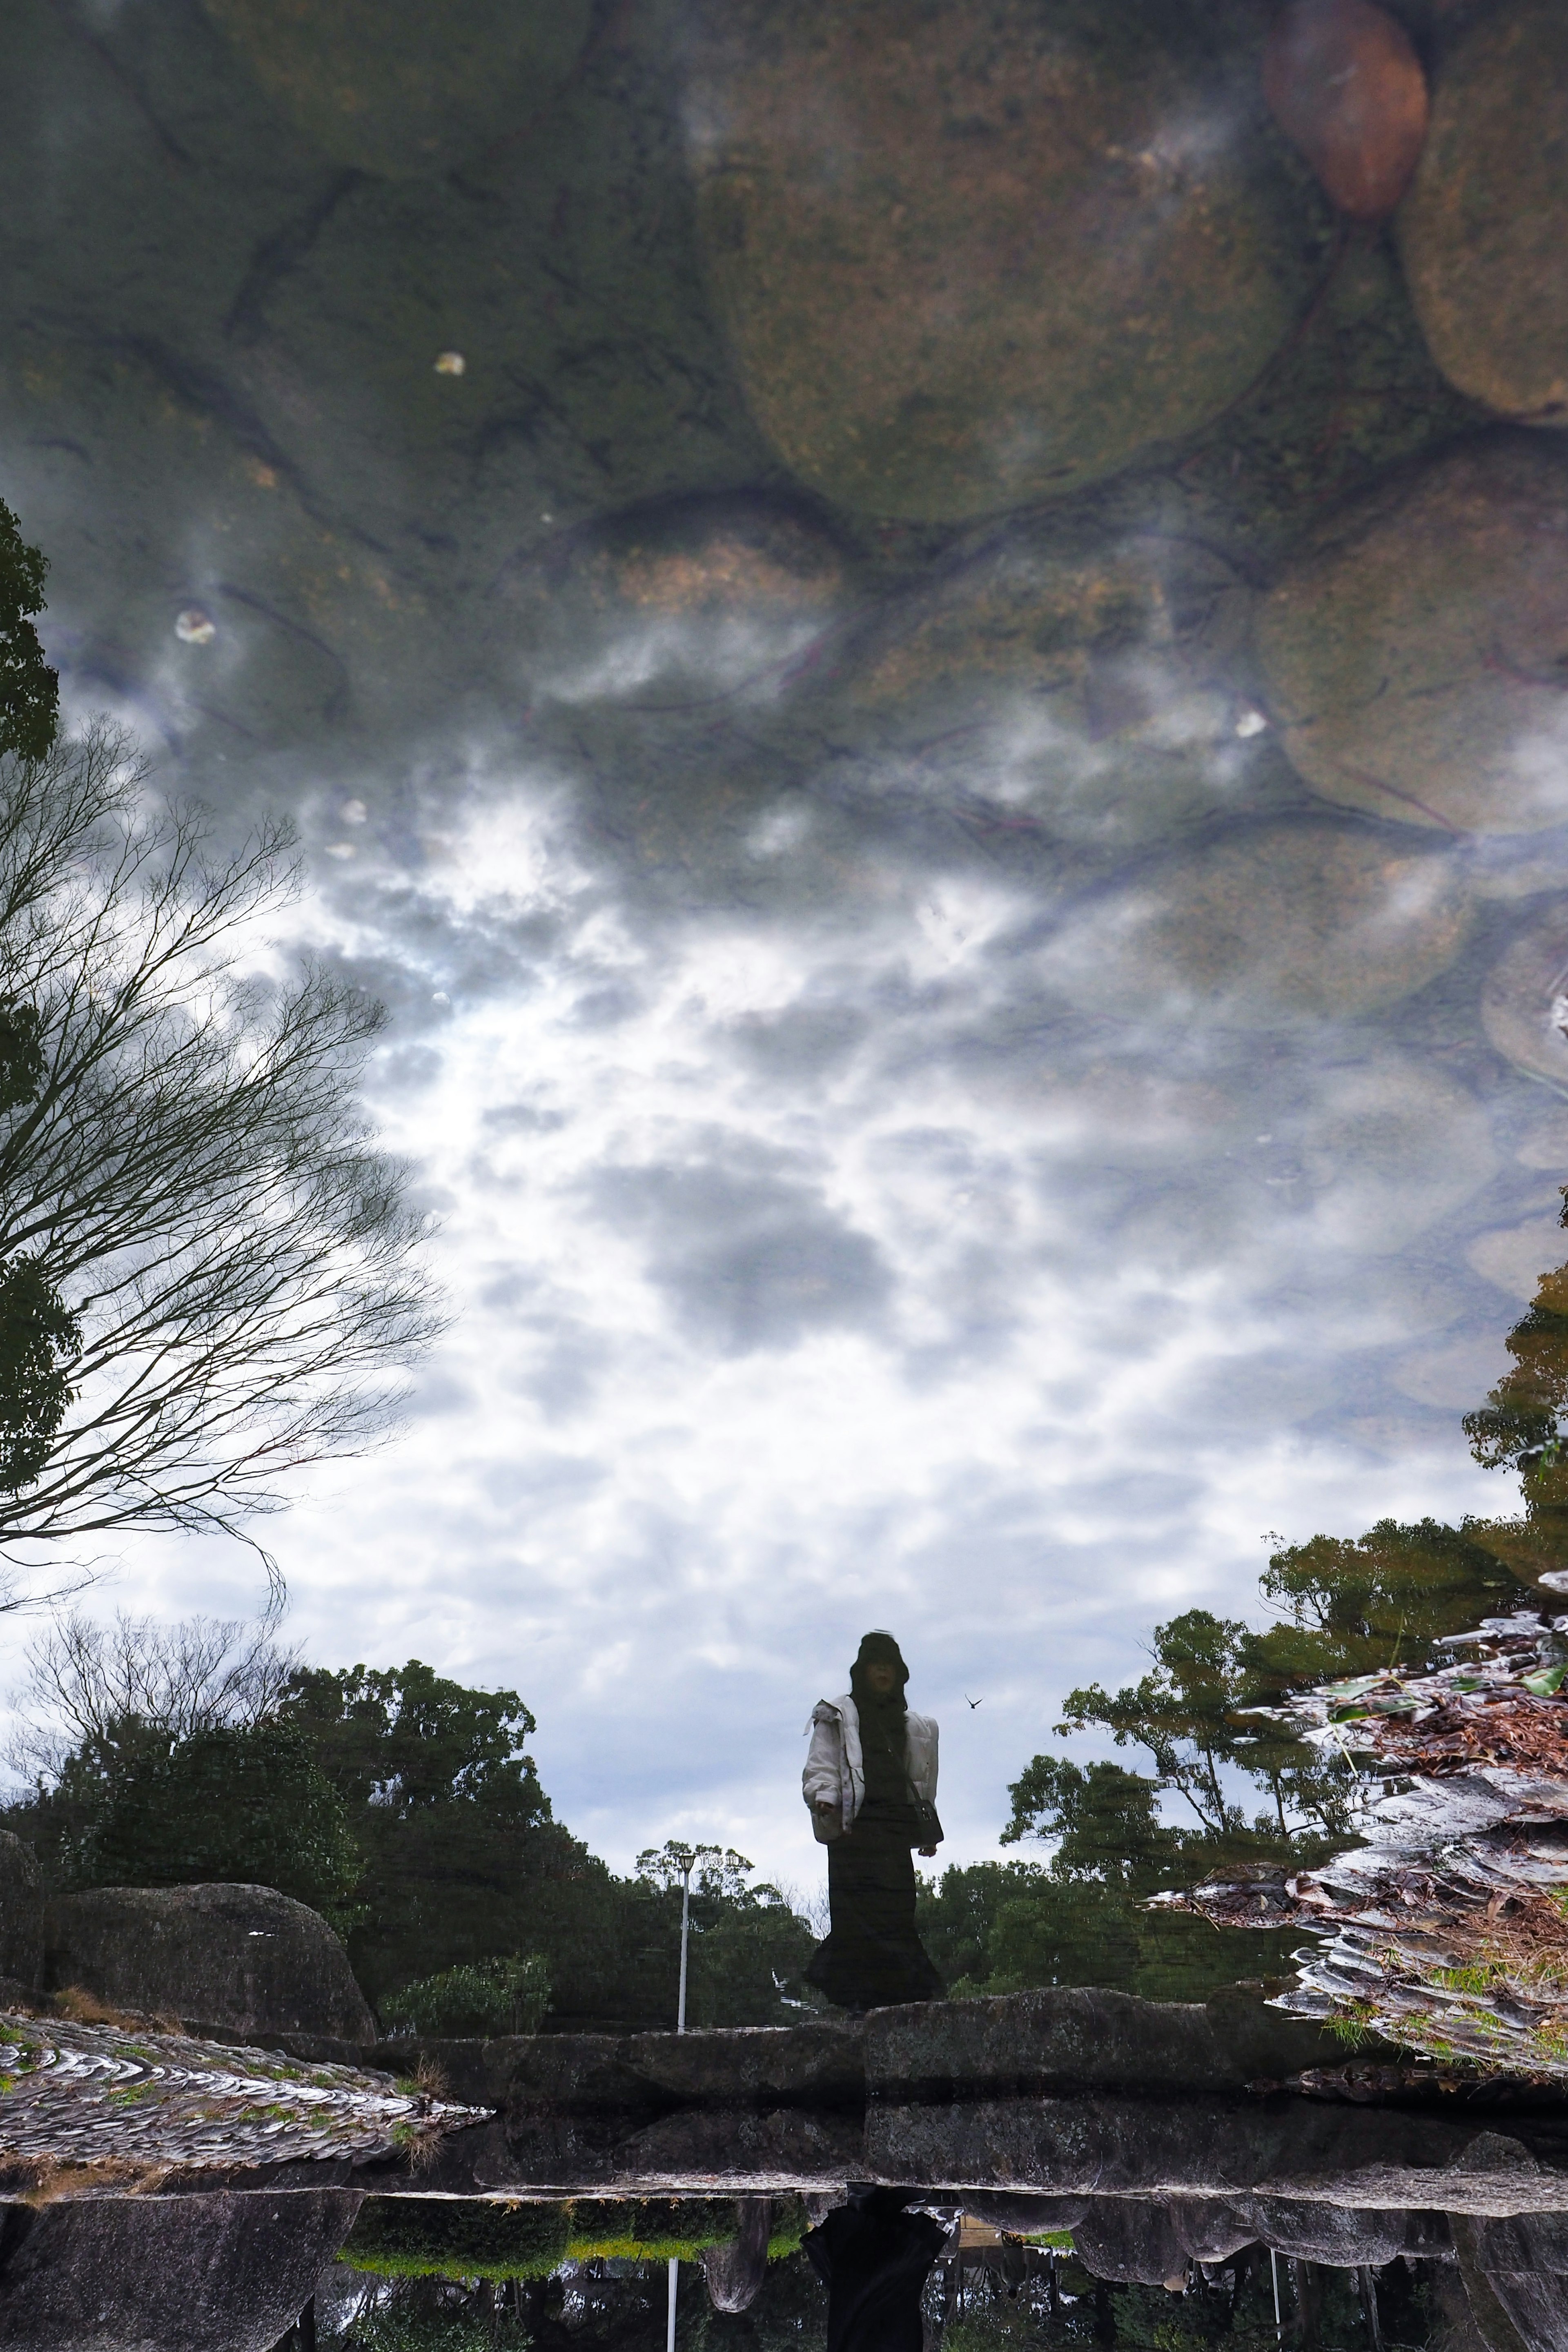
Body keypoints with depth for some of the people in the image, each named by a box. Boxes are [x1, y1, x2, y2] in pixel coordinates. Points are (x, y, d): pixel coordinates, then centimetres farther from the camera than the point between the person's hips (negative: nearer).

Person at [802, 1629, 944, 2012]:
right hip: (855, 1825, -4)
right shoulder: (838, 1716, 10)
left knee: (897, 1907, -7)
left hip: (896, 1827, 4)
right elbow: (820, 1767, 2)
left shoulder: (913, 1726, 23)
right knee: (860, 1909, -14)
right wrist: (823, 1798, -17)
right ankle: (859, 1994, -15)